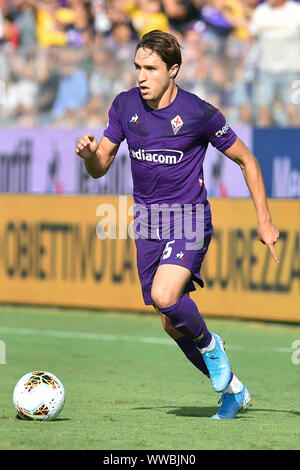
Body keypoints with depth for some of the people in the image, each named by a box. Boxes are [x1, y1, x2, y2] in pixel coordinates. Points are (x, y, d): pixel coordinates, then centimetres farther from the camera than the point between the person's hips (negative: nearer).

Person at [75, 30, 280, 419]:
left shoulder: (199, 113, -13)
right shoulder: (125, 106, -1)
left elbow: (246, 160, -1)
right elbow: (100, 167, 7)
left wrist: (264, 221, -2)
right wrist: (89, 154, -18)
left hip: (189, 217, -5)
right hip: (147, 221, 5)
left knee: (165, 296, -29)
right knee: (173, 324, 8)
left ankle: (209, 344, 3)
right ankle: (233, 389, 28)